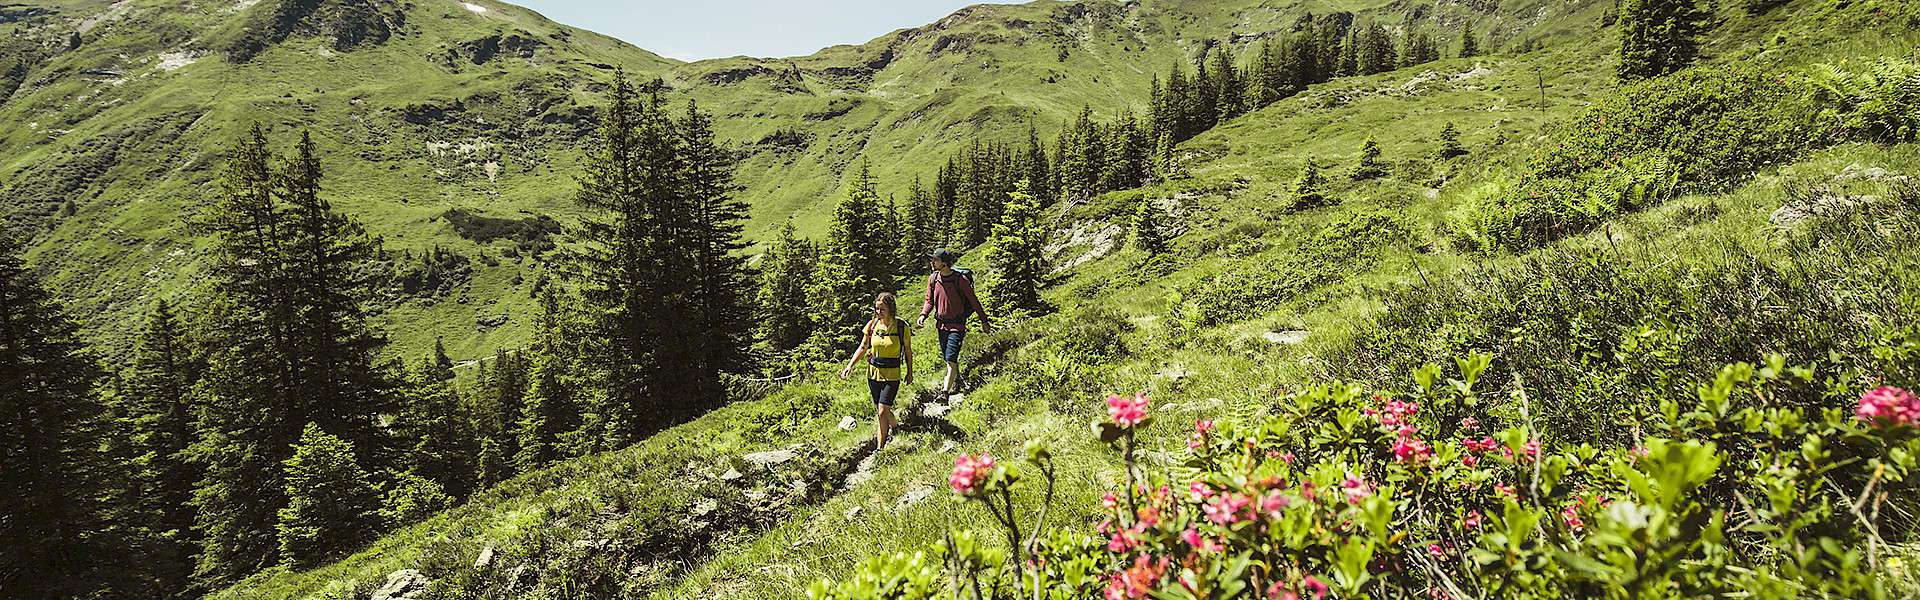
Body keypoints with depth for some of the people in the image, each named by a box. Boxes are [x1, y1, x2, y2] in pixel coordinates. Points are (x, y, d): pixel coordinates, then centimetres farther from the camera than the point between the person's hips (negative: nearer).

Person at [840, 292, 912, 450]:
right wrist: (850, 365, -4)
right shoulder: (872, 324, -3)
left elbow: (908, 351, 1)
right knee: (880, 410, 16)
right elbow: (863, 348, 6)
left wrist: (910, 373, 7)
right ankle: (895, 425, 46)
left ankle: (880, 448, -2)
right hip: (873, 373, 4)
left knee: (882, 411, -11)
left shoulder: (902, 327, -12)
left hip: (892, 375, -4)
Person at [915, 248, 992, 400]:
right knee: (947, 358, 17)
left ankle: (945, 391, -14)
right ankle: (957, 378, 41)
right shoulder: (933, 278, 1)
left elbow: (973, 300, -6)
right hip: (941, 324, 6)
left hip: (957, 325, -6)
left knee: (951, 358, -13)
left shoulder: (960, 279, -14)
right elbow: (929, 300, 9)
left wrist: (984, 321, -1)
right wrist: (923, 315, -9)